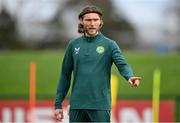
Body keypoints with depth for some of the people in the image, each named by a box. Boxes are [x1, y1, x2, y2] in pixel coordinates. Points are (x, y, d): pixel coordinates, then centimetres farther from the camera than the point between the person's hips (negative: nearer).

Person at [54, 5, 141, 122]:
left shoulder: (109, 44, 0)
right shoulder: (73, 45, 9)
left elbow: (122, 63, -16)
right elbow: (65, 75, 13)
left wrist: (130, 77, -38)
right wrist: (58, 104, 9)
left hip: (100, 105, -3)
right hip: (77, 105, 3)